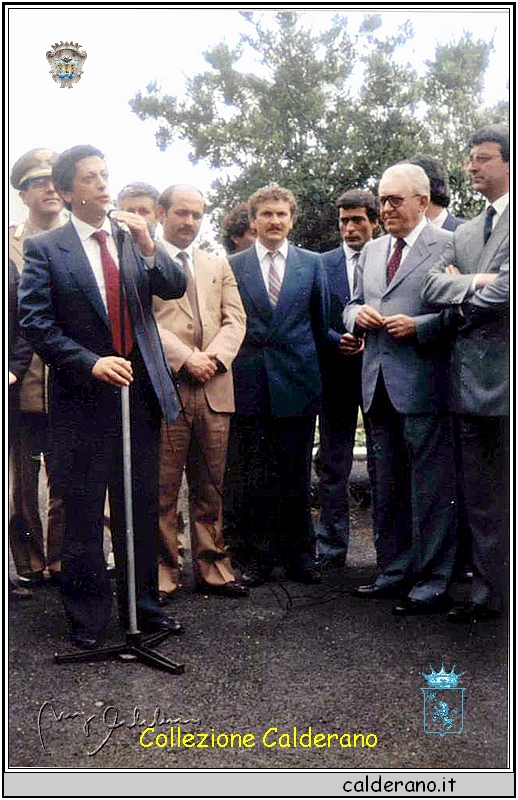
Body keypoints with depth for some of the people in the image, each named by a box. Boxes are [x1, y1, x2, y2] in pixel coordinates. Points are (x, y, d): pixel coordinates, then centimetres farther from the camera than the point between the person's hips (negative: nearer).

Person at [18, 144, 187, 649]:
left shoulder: (134, 239, 10)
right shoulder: (44, 248, -2)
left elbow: (175, 288, 1)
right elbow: (35, 322, -8)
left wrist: (148, 247, -16)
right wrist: (92, 363, -19)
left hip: (140, 391, 4)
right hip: (84, 396, -3)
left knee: (140, 510, 12)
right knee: (83, 514, 5)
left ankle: (142, 604, 26)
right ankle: (87, 616, 19)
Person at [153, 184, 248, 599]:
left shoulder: (219, 265, 21)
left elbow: (235, 319, 11)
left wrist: (214, 356, -7)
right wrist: (186, 358, -13)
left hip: (214, 389, 4)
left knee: (210, 487, 9)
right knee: (163, 488, 0)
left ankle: (211, 566, 18)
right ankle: (163, 569, 12)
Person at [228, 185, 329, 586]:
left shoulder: (312, 263, 10)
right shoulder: (232, 266, 7)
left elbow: (321, 322, 12)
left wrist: (307, 364, 8)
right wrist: (235, 366, 2)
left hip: (297, 383, 1)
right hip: (250, 384, 0)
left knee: (297, 474, 7)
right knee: (255, 477, 4)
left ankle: (300, 555, 18)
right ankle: (259, 555, 15)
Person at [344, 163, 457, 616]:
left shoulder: (448, 246, -4)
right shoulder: (372, 251, 18)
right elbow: (352, 309, 22)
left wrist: (418, 327, -19)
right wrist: (358, 314, 0)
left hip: (423, 387, -7)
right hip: (379, 387, 7)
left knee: (431, 489, 0)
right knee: (387, 489, 15)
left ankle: (433, 583, 11)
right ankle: (395, 573, 27)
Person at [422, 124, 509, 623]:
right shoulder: (464, 233, 18)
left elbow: (507, 285, -17)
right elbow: (430, 287, 6)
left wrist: (463, 296, -1)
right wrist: (474, 285, -12)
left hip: (507, 374, -7)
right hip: (472, 378, 7)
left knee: (506, 492, 1)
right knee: (479, 496, 12)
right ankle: (487, 592, 23)